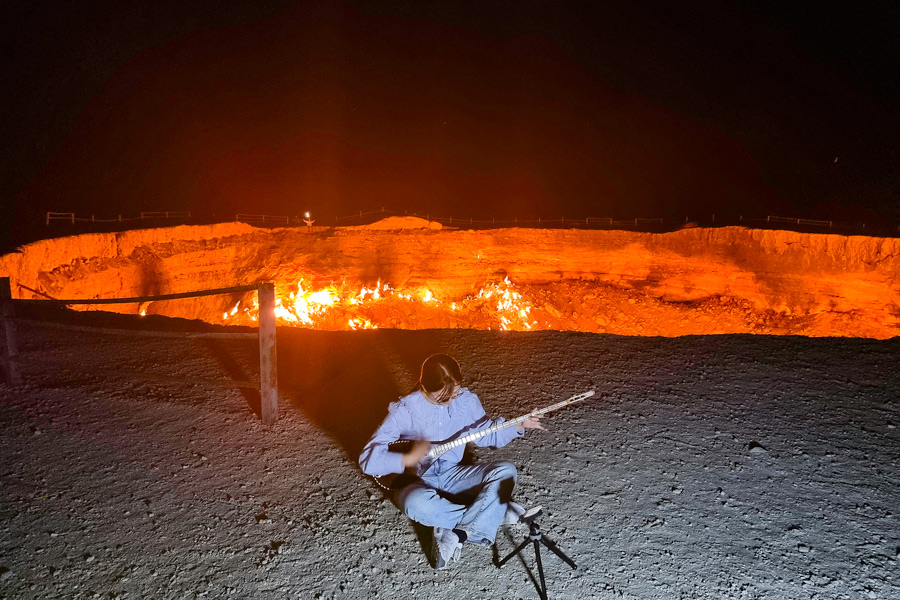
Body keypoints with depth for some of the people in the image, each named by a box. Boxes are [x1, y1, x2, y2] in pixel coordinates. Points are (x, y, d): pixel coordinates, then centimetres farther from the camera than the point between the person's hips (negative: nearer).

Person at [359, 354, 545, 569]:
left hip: (452, 474, 4)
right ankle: (494, 512, -15)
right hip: (417, 480, -4)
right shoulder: (404, 411, -19)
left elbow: (485, 434, 9)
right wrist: (408, 459, -34)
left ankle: (458, 534, -25)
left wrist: (518, 426, -7)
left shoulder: (466, 400, -6)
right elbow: (368, 458, -20)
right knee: (417, 503, -39)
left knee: (506, 471, -18)